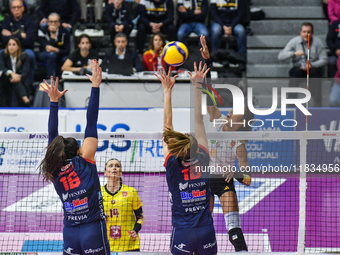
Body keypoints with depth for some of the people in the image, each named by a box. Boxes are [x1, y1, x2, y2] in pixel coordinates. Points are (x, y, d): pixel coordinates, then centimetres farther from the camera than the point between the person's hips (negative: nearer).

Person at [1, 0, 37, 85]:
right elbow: (5, 40, -8)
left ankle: (29, 82, -21)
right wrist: (21, 35, -13)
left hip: (25, 49, -2)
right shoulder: (7, 21, 4)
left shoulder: (29, 21, -6)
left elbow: (29, 41, -17)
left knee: (30, 54, -37)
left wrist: (11, 36, -11)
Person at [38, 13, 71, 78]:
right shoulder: (42, 31, -14)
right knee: (51, 54, -37)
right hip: (45, 55, -3)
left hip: (60, 55, 3)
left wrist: (55, 50, -31)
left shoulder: (64, 32, -10)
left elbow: (67, 51, -14)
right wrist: (52, 35, -32)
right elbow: (47, 48, -26)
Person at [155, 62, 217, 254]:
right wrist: (197, 86, 5)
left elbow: (168, 124, -3)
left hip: (182, 232, -2)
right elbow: (199, 121, 1)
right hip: (207, 230, 2)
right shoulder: (203, 160, -2)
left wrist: (168, 90, 0)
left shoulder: (173, 164, -7)